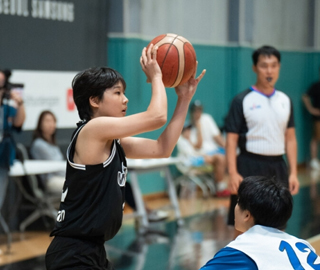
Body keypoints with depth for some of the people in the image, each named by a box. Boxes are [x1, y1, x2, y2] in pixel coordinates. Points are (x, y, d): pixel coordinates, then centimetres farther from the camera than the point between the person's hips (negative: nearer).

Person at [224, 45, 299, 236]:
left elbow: (290, 138, 12)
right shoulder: (242, 100, -5)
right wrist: (233, 173, -17)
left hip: (278, 166, 5)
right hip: (250, 165, -4)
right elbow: (232, 139, -7)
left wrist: (293, 173, 5)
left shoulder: (285, 101, 10)